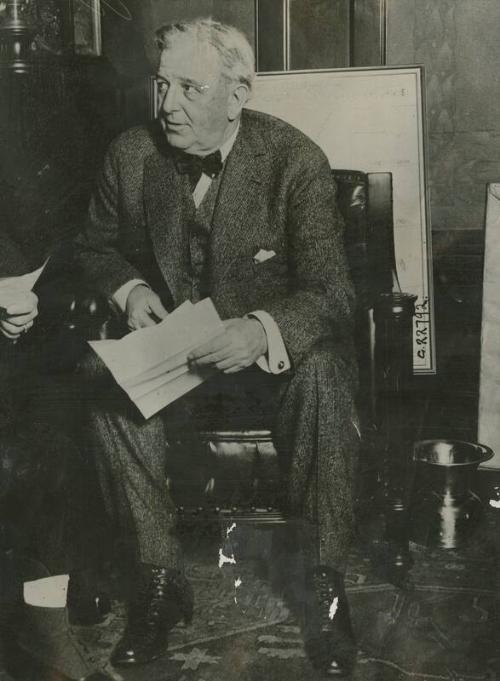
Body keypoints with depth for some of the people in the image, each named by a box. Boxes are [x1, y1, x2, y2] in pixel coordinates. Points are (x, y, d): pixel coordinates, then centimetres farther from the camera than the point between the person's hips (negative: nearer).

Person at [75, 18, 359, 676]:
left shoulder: (296, 160, -14)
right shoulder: (132, 155, -4)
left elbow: (330, 291, -17)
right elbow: (97, 246, 13)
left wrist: (261, 331, -38)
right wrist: (128, 289, -10)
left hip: (276, 345, -2)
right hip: (174, 345, 3)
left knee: (324, 375, -35)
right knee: (107, 384, -27)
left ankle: (326, 581, -20)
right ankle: (160, 578, -14)